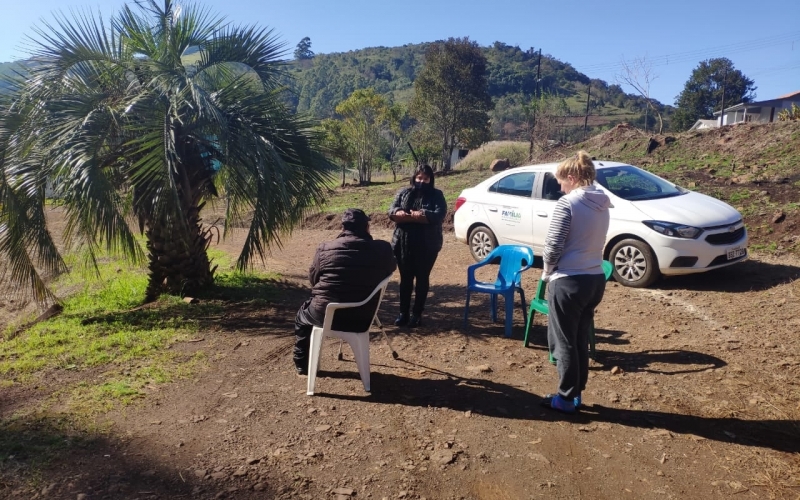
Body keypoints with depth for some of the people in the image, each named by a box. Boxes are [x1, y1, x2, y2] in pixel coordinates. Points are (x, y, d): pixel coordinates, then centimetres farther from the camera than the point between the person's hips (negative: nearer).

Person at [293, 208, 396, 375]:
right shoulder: (383, 249, -7)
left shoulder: (325, 249, -8)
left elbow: (313, 279, 7)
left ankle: (302, 365, 40)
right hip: (362, 319, 2)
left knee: (302, 314, 31)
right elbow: (391, 268, 15)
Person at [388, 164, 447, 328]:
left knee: (422, 279, 6)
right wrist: (416, 217, -21)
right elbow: (392, 211, -4)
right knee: (405, 278, 9)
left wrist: (418, 214, -24)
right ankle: (403, 313, 18)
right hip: (403, 244, 2)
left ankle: (417, 314, 16)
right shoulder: (403, 193, 9)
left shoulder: (436, 195, 1)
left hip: (427, 246, -2)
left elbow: (439, 215, -14)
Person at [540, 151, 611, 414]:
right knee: (581, 340, 18)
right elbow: (591, 243, 13)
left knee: (564, 342, 6)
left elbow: (553, 246, -17)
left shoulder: (567, 203, -16)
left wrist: (548, 272, 2)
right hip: (595, 280, 8)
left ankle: (566, 399, 17)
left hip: (568, 282, -8)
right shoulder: (602, 204, 9)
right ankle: (575, 393, 29)